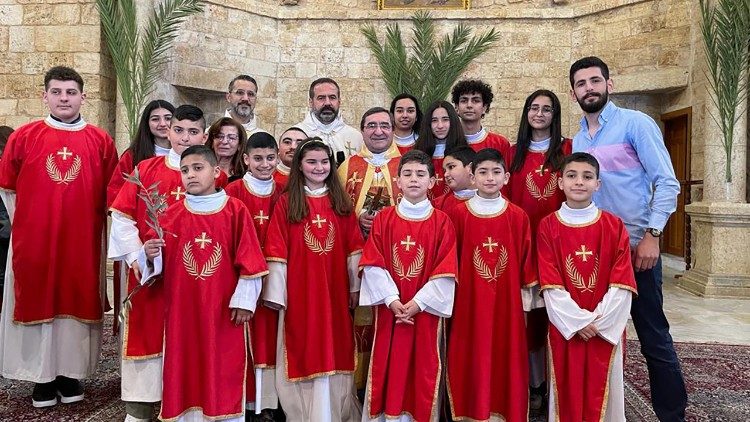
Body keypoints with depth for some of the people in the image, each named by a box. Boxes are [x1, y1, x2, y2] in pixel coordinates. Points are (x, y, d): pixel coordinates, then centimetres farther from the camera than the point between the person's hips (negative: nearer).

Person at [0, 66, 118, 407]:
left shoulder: (101, 141, 1)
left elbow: (111, 194, 6)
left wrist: (91, 222, 3)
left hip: (83, 242, 0)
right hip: (33, 242, 1)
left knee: (78, 301, 6)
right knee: (37, 300, 6)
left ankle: (71, 373, 21)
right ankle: (42, 376, 20)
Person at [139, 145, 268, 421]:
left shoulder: (236, 210, -3)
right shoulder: (172, 214, 2)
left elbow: (249, 261, -4)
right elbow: (157, 261, 5)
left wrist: (244, 300, -6)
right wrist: (149, 254, -17)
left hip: (224, 312, -2)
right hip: (182, 311, 2)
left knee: (224, 372, 7)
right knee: (185, 370, 9)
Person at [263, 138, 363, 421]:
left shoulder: (341, 202, 8)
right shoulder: (286, 202, -1)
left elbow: (353, 247, 7)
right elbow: (277, 250, -5)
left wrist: (355, 286, 3)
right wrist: (275, 293, -10)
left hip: (335, 291, 2)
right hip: (299, 291, -2)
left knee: (334, 350, 9)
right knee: (304, 351, 4)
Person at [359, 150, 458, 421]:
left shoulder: (441, 222, -2)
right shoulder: (383, 219, 2)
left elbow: (445, 271, -6)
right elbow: (373, 265, -3)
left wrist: (417, 303, -13)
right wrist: (393, 300, -12)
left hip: (425, 311, -1)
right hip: (390, 309, 1)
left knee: (423, 370, 6)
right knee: (388, 367, 7)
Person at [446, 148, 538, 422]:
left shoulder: (518, 217, -1)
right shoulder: (458, 214, -2)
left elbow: (525, 264, 4)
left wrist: (526, 299, 5)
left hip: (506, 304, 1)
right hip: (468, 303, 0)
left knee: (506, 359, 8)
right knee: (470, 363, 6)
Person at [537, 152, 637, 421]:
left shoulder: (614, 226, -1)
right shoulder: (548, 226, -3)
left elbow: (622, 284, -5)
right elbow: (550, 285, -6)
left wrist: (598, 321, -12)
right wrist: (577, 321, -12)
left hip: (606, 328, 1)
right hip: (565, 328, 0)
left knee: (603, 390, 9)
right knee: (567, 391, 7)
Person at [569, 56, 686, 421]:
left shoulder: (635, 124, -4)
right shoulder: (577, 140, 12)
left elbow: (667, 183, -9)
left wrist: (651, 236, -16)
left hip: (635, 246, -5)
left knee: (654, 337, 1)